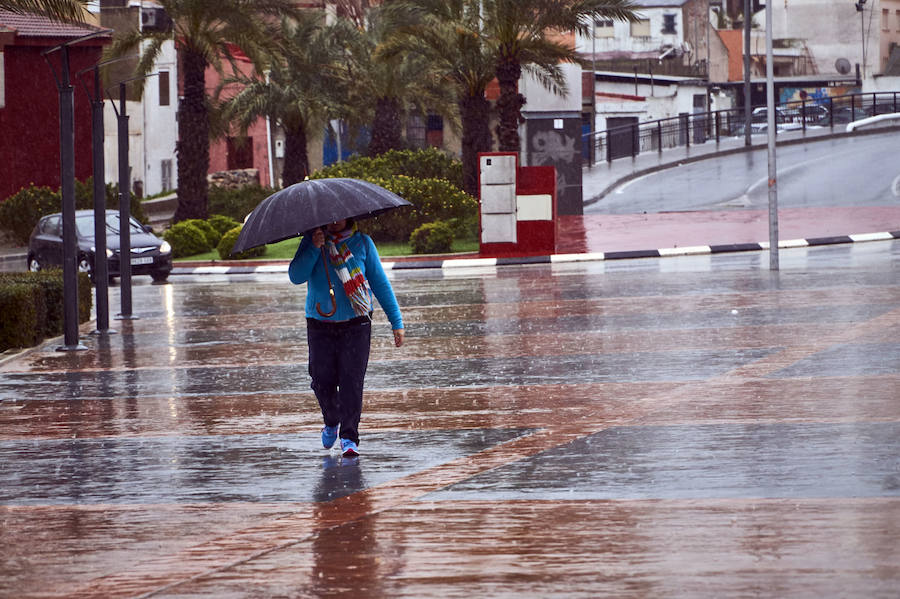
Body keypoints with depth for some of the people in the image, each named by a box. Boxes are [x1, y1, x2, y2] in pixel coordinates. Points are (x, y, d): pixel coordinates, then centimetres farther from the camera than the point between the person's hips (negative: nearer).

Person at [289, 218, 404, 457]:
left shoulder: (362, 243, 1)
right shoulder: (311, 241, 2)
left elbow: (380, 282, 5)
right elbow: (296, 276, -9)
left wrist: (396, 321, 3)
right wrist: (314, 249, -22)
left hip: (355, 325, -1)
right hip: (320, 326, 1)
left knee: (352, 381, -9)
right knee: (322, 381, 4)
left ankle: (349, 437, -1)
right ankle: (331, 423, 32)